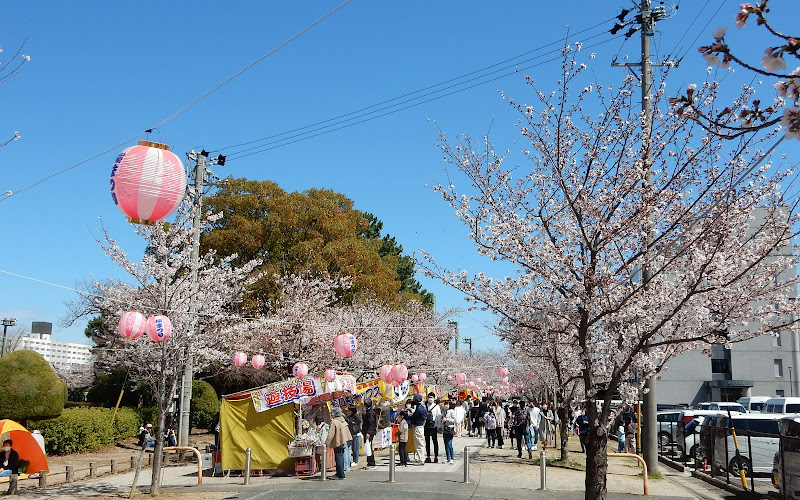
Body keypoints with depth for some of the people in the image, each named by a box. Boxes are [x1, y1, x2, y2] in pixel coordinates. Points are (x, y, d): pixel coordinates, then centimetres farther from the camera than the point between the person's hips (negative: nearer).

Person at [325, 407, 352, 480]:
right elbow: (347, 431, 18)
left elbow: (331, 434, -20)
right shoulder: (343, 421, 9)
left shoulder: (334, 422, -17)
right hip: (343, 442, 9)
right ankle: (339, 473, 25)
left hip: (338, 443, -9)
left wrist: (326, 443, -17)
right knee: (341, 458, 16)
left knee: (339, 458, -4)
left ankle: (341, 475, -2)